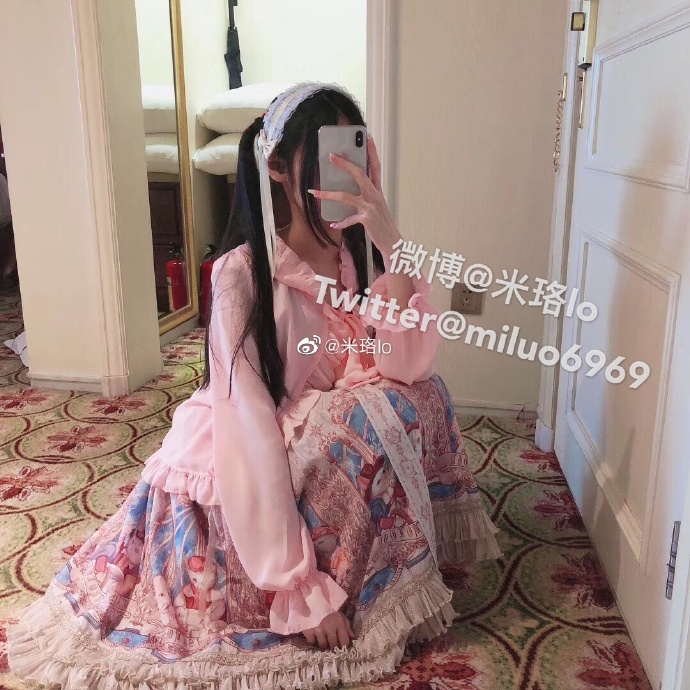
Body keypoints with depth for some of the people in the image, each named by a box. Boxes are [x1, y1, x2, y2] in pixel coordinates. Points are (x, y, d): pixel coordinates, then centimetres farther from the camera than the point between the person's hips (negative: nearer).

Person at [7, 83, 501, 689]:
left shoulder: (360, 253, -8)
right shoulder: (246, 274, -25)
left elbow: (406, 364, -20)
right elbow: (248, 426, -27)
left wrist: (390, 241, -30)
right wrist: (302, 588, -26)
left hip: (326, 447, 6)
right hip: (236, 470, -5)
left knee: (414, 397, -16)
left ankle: (392, 575, 4)